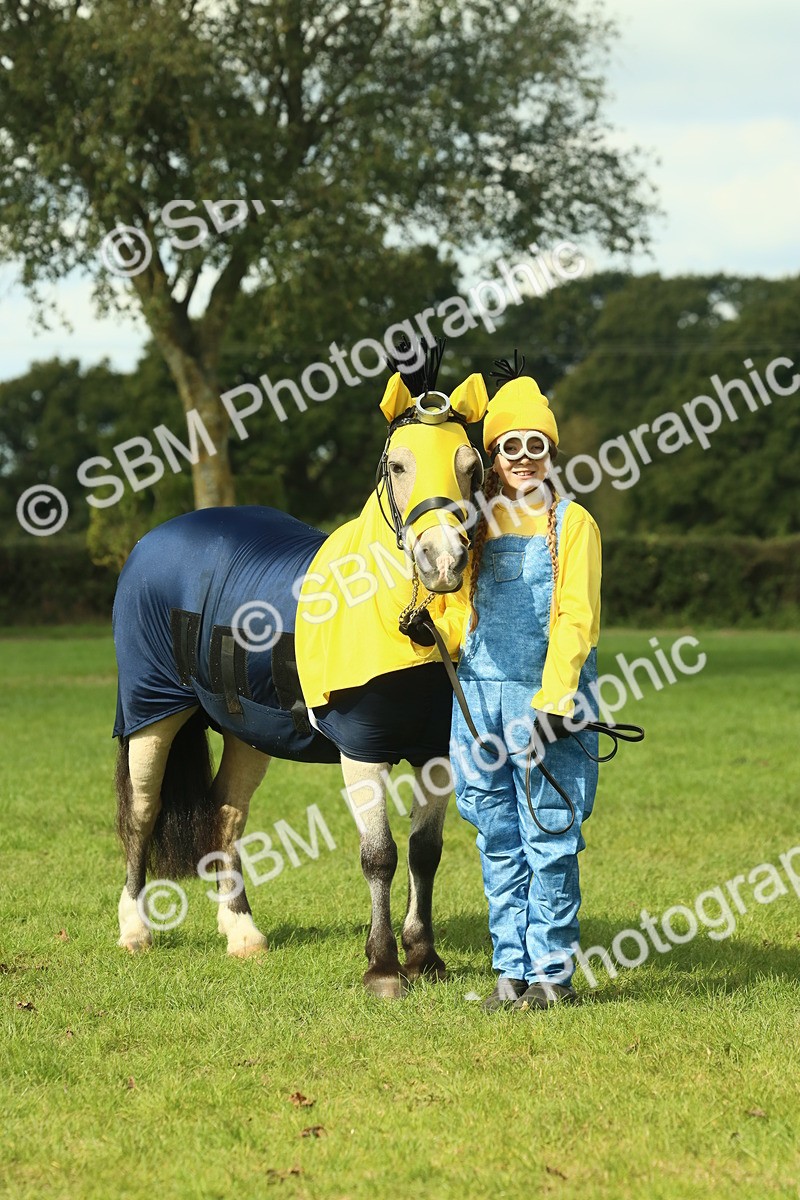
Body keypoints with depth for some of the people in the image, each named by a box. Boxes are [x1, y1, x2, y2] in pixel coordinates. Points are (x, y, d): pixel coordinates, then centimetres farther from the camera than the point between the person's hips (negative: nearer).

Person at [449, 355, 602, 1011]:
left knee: (548, 840, -3)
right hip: (480, 694, 5)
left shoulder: (572, 523, -1)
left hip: (546, 697, -5)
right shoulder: (480, 521, 12)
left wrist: (551, 700, -17)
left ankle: (553, 971, 4)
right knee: (499, 841, 8)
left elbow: (575, 618, -8)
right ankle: (512, 969, 14)